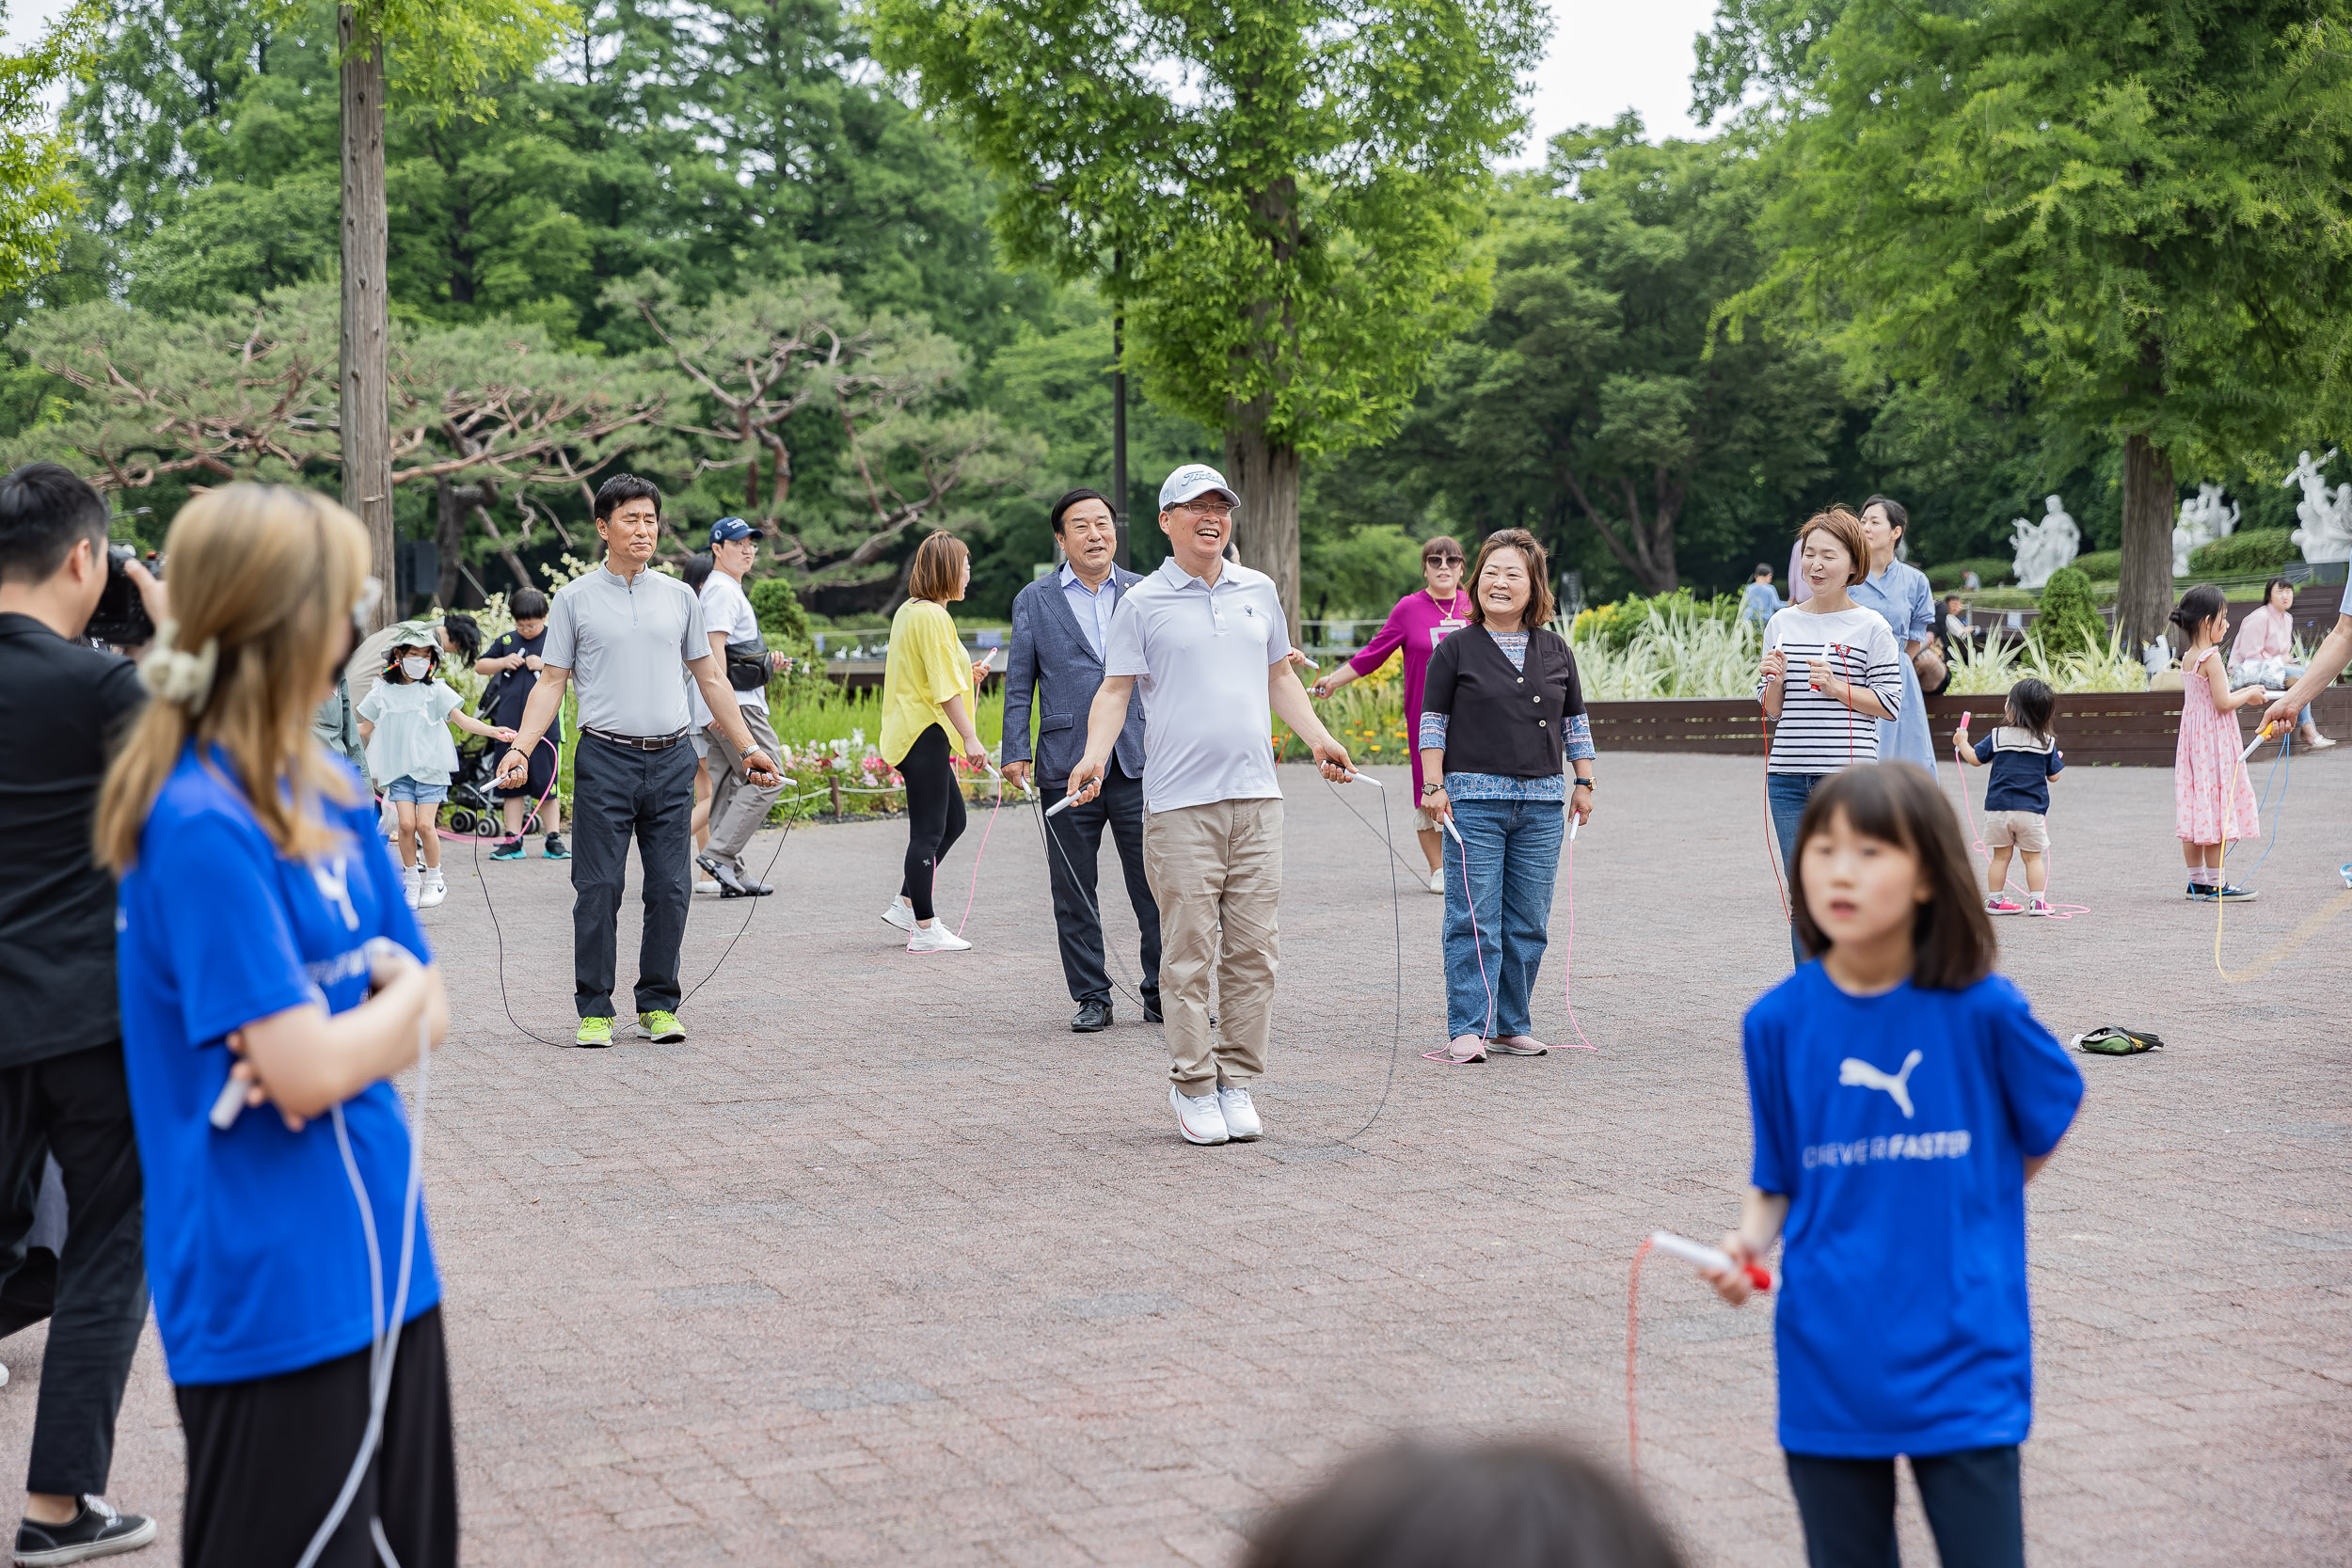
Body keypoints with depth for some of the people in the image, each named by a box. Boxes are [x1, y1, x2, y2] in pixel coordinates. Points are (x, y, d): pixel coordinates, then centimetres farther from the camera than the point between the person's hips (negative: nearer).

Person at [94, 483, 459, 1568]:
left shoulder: (331, 796, 8)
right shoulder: (202, 829, -19)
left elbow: (429, 1013, 8)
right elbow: (308, 1070, -22)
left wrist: (333, 1042, -12)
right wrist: (397, 999, -3)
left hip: (381, 1267, 8)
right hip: (273, 1300, -8)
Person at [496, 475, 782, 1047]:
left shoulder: (680, 597, 12)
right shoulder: (574, 599, 3)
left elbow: (710, 679, 17)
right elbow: (551, 683, 2)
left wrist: (747, 748, 14)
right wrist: (521, 749, -10)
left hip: (671, 762, 3)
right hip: (605, 760, -3)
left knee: (670, 890, 2)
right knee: (599, 889, -3)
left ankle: (659, 1005, 12)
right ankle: (594, 1010, 4)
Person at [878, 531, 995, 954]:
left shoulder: (909, 611, 14)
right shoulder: (933, 617, -16)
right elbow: (944, 687, -20)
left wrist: (966, 673, 18)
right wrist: (970, 737, -20)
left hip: (908, 729, 10)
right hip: (924, 733, -10)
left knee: (952, 820, 17)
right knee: (929, 831, -5)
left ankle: (907, 903, 19)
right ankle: (925, 930, -1)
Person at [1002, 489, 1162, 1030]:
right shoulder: (1035, 600, 8)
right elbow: (1019, 683, 8)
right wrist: (1016, 752, -2)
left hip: (1139, 761, 0)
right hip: (1067, 766, 0)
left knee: (1156, 885, -1)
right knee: (1074, 892, 5)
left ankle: (1162, 995, 9)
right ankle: (1091, 998, 15)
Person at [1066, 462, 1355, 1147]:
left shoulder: (1259, 591, 14)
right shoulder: (1142, 603, 2)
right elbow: (1115, 690, -1)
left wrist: (1318, 738, 11)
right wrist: (1094, 755, -17)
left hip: (1255, 796, 4)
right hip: (1179, 803, -4)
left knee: (1254, 949, 3)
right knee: (1189, 952, -3)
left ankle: (1238, 1083, 12)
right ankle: (1193, 1088, 5)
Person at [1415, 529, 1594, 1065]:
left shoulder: (1557, 651, 12)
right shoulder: (1457, 649, 2)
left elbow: (1575, 722, 18)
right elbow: (1433, 721, 2)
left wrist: (1584, 783, 12)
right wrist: (1434, 785, -5)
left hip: (1542, 804, 4)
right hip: (1473, 800, -4)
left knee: (1528, 923, 6)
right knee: (1474, 921, -6)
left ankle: (1511, 1025, 15)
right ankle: (1466, 1030, -4)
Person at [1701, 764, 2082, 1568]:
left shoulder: (1983, 1010, -9)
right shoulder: (1778, 1020, -3)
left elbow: (2049, 1118, 10)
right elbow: (1775, 1181, 5)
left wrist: (1975, 1210, 9)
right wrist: (1750, 1240, -13)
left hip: (1962, 1359, -2)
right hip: (1829, 1367, 2)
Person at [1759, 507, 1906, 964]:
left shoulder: (1870, 628, 0)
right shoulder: (1782, 624, 12)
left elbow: (1890, 704, -2)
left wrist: (1837, 687, -14)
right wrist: (1776, 680, -5)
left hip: (1848, 773, -4)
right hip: (1789, 775, 4)